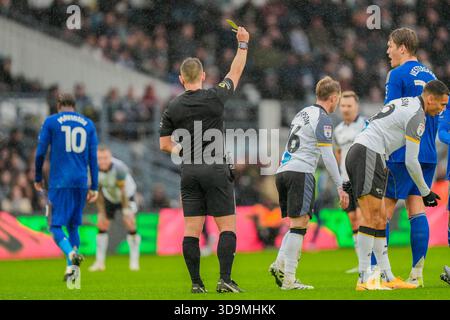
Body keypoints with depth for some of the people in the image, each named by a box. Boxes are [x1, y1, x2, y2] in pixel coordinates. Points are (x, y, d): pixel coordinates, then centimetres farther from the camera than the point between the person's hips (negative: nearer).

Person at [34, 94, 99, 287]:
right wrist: (94, 187, 11)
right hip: (81, 183, 4)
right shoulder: (88, 124, 12)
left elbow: (40, 153, 1)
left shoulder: (51, 122, 3)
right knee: (73, 226, 15)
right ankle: (71, 270, 9)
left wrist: (38, 179, 15)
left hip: (59, 182, -4)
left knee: (55, 226, -3)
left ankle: (71, 254, -31)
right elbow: (93, 157, 9)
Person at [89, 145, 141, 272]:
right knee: (102, 226, -4)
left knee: (130, 225, -14)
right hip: (109, 197, 4)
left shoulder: (118, 168, -35)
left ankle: (134, 261, -4)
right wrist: (101, 213, -11)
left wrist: (126, 211, -24)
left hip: (127, 195, -3)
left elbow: (123, 190, -27)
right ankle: (100, 262, 3)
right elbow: (98, 192, -12)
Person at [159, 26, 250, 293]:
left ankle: (196, 283, 0)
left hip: (189, 172, 3)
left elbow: (164, 144, 6)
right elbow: (235, 72, 10)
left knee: (192, 230, 3)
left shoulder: (173, 108, 2)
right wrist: (243, 44, 22)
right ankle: (225, 280, -11)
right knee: (227, 227, -1)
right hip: (216, 170, -3)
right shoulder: (215, 98, -5)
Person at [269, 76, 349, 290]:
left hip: (283, 170, 8)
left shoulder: (303, 113, 23)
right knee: (299, 224, -9)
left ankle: (280, 265, -2)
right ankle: (288, 279, -14)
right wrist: (340, 187, -8)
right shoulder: (322, 119, -4)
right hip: (300, 172, -8)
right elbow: (327, 156, -10)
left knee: (299, 223, 14)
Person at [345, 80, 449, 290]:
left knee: (379, 218, 9)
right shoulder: (417, 115, -9)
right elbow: (411, 162, -10)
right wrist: (425, 192, 3)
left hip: (356, 153, 10)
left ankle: (387, 277, 9)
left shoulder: (403, 104, 21)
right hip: (368, 156, -10)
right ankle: (364, 278, -15)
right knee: (371, 216, -12)